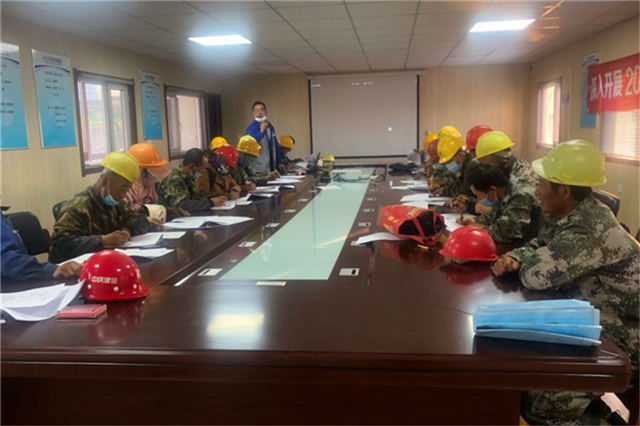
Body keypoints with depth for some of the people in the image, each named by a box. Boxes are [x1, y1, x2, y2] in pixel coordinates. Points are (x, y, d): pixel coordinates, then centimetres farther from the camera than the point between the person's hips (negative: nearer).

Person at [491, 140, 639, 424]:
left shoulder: (589, 229, -31)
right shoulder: (575, 215, 1)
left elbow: (536, 275, -36)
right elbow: (536, 247, 13)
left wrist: (521, 264, -11)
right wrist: (513, 258, -11)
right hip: (595, 319, 10)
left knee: (538, 403, -13)